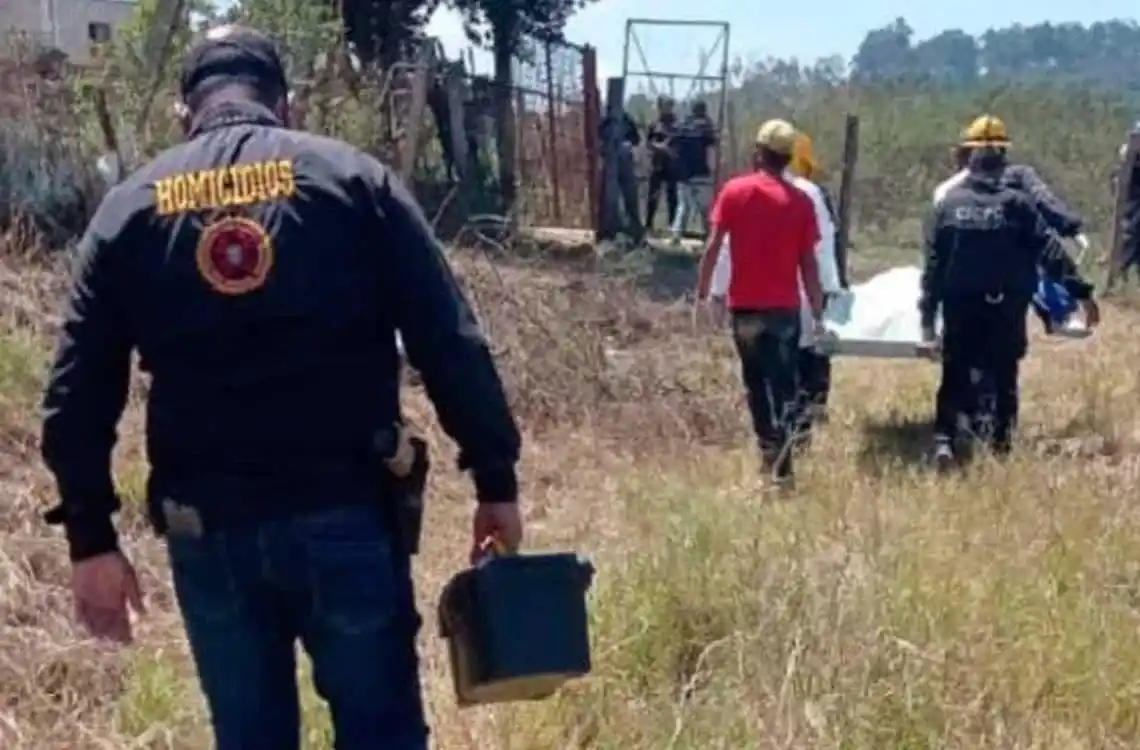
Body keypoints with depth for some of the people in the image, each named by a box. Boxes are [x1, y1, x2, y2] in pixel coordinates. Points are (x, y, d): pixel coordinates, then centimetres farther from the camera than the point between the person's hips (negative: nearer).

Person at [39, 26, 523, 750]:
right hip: (345, 512, -2)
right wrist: (496, 479, 0)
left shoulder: (128, 207, 8)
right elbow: (450, 343, -4)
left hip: (205, 526, 2)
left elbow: (78, 393, 6)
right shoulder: (352, 177, 2)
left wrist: (91, 539, 11)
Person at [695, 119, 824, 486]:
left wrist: (702, 293, 3)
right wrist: (817, 314, 4)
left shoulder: (734, 191, -2)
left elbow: (713, 248, -5)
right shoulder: (800, 201, -1)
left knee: (757, 385, 15)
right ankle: (780, 467, -6)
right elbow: (808, 263, -2)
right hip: (785, 308, -1)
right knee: (783, 387, 1)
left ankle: (771, 453, 23)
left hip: (745, 306, 1)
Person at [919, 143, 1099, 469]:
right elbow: (1050, 252, -7)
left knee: (955, 375, 7)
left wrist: (928, 315, 3)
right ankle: (1001, 439, 17)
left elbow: (932, 265, 1)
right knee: (1004, 374, 16)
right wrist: (1081, 292, -6)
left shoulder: (947, 204, 4)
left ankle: (944, 440, -9)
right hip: (1007, 307, -1)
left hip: (959, 305, 1)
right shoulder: (1017, 203, -1)